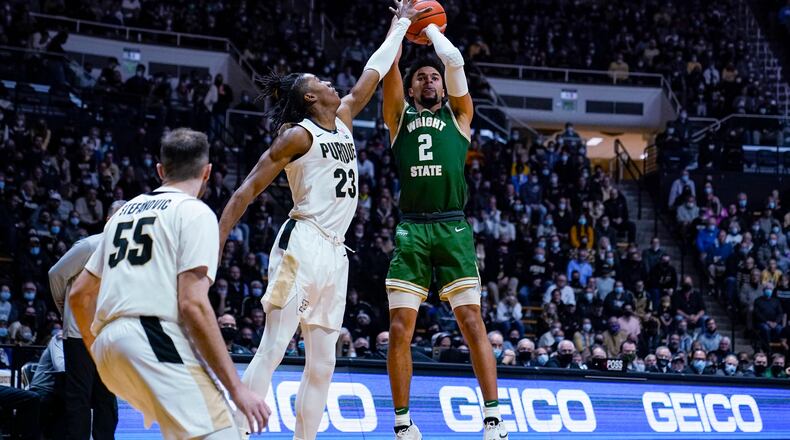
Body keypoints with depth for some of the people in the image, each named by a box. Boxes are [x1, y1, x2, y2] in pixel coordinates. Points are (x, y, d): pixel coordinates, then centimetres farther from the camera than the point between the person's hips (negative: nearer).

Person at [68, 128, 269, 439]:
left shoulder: (125, 211, 24)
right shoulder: (196, 212, 1)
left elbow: (79, 294, 26)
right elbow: (193, 304, -10)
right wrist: (237, 388, -11)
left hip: (108, 344, 9)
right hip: (153, 340, -9)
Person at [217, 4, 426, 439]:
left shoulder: (343, 121, 17)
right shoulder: (298, 135, -4)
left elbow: (371, 76, 29)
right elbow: (247, 190, -6)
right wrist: (215, 245, -12)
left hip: (335, 253, 8)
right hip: (302, 245, -8)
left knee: (322, 364, 5)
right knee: (272, 349, -16)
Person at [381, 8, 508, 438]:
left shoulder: (458, 114, 17)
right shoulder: (399, 116, 18)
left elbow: (455, 61, 6)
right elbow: (389, 66, 7)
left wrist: (430, 27, 19)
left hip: (453, 228, -1)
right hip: (411, 230, 1)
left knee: (472, 322, -6)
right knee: (400, 328, -4)